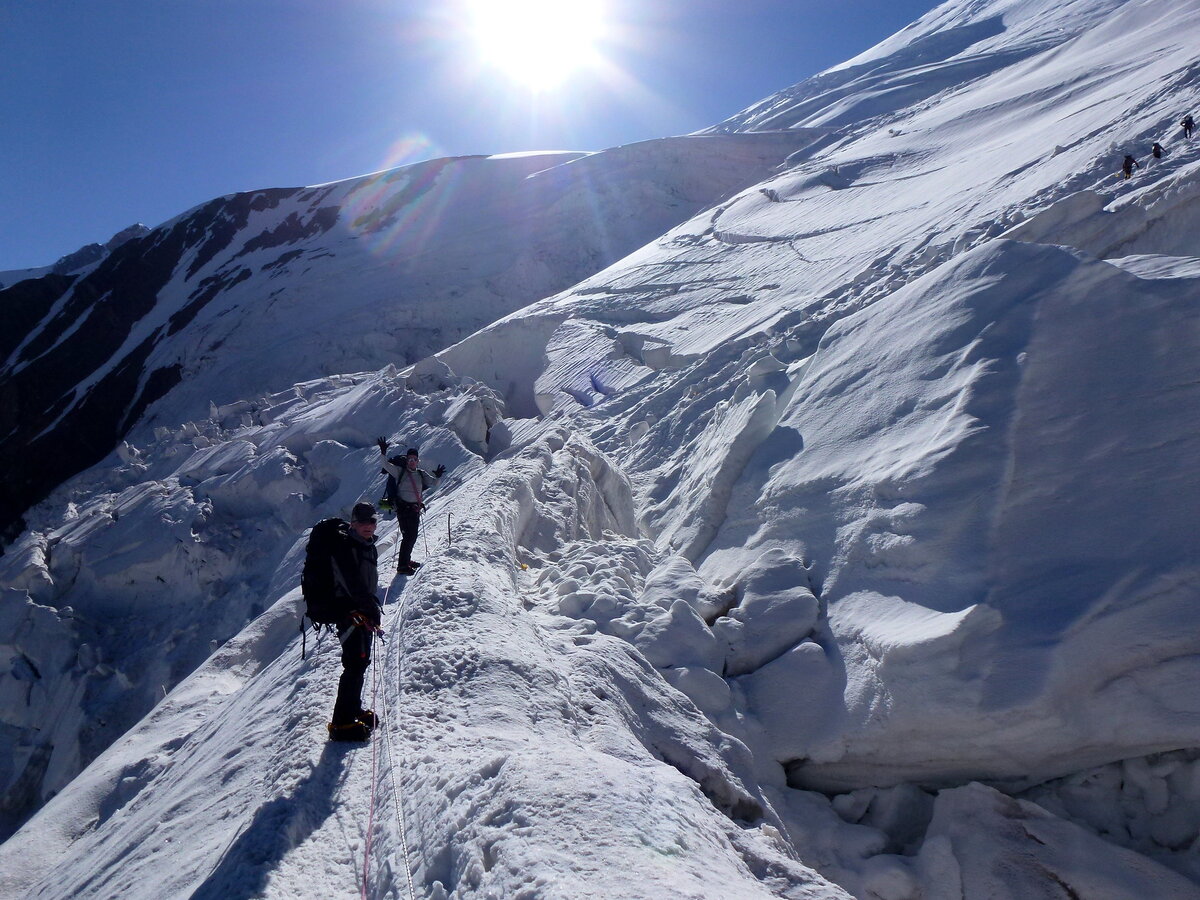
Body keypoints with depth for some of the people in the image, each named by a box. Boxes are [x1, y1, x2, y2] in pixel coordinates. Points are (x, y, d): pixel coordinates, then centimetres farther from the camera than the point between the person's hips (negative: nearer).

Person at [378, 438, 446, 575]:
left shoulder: (421, 473, 10)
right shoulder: (399, 471, -1)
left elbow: (433, 483, 7)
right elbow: (386, 465, -11)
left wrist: (438, 477, -13)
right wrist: (383, 453, -25)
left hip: (415, 508, 5)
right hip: (403, 507, -5)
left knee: (413, 535, 14)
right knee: (408, 536, -10)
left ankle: (406, 560, 32)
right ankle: (402, 566, -5)